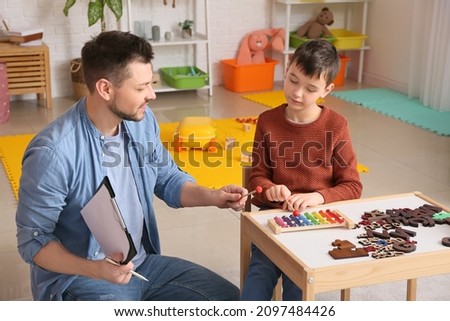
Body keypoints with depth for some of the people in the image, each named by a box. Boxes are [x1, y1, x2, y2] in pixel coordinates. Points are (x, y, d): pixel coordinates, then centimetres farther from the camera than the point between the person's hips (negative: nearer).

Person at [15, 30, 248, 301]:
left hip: (142, 262, 7)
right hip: (79, 278, -7)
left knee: (229, 298, 5)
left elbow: (168, 179, 12)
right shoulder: (53, 152, -24)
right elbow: (33, 240, -16)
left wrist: (211, 196, -7)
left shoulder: (142, 120, -3)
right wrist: (94, 269, -32)